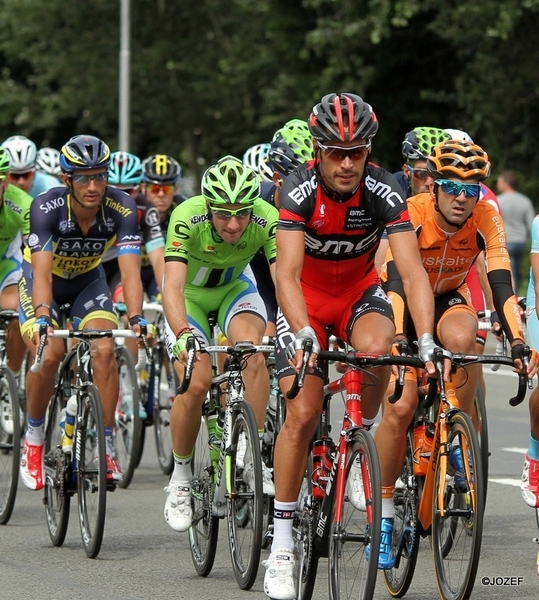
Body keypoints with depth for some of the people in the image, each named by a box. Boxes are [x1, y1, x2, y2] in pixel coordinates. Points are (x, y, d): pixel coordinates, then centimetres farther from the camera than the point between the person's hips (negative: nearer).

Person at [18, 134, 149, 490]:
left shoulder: (121, 208, -27)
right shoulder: (47, 208, -32)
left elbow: (130, 271, -33)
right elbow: (42, 272, -40)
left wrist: (136, 319, -49)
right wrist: (42, 316, -57)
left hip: (88, 281, 2)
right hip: (44, 282, -2)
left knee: (104, 351, -21)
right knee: (49, 355, -23)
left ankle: (106, 447, -10)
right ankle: (34, 439, 1)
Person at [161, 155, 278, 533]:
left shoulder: (267, 219, -30)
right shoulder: (187, 219, -35)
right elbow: (173, 285, -42)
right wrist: (183, 335, -59)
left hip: (235, 289, 1)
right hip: (190, 295, -1)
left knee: (254, 348, -30)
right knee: (197, 382, -20)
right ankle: (181, 476, 3)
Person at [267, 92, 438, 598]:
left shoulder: (384, 192, -23)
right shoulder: (299, 190, -27)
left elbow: (413, 271, -29)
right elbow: (287, 273, -35)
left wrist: (426, 340, -43)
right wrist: (305, 336, -51)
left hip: (359, 290, 1)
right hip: (306, 297, -1)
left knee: (376, 349, -34)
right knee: (302, 413, -14)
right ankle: (282, 543, -5)